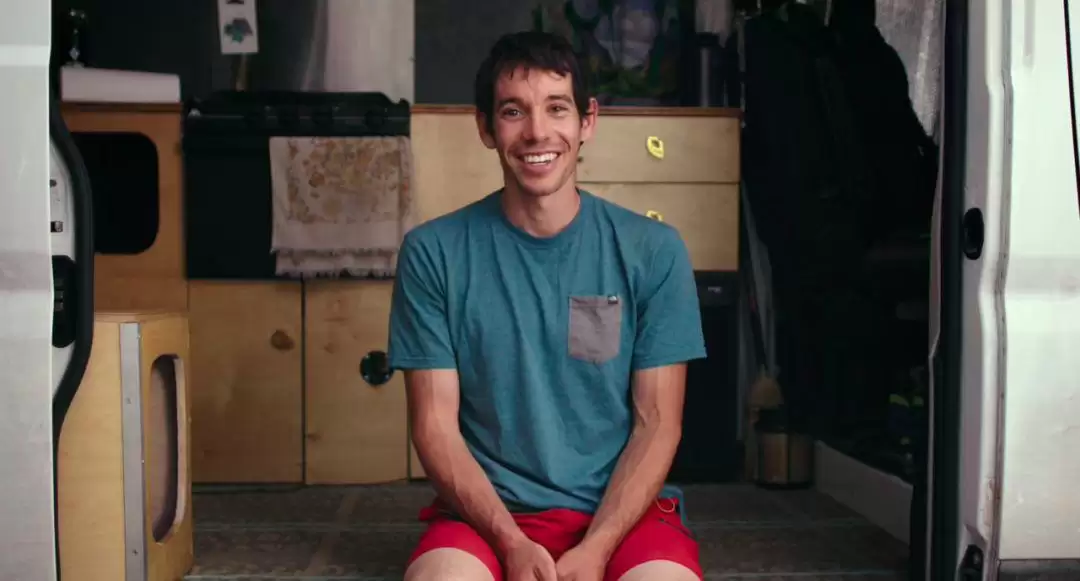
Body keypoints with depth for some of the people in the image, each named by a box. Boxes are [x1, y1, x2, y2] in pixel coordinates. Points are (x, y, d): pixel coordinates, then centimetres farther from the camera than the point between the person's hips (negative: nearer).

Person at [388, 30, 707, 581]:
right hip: (485, 511, 0)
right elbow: (435, 425, -2)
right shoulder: (432, 252, 0)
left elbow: (657, 424, 0)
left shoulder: (653, 251, 0)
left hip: (621, 510, 1)